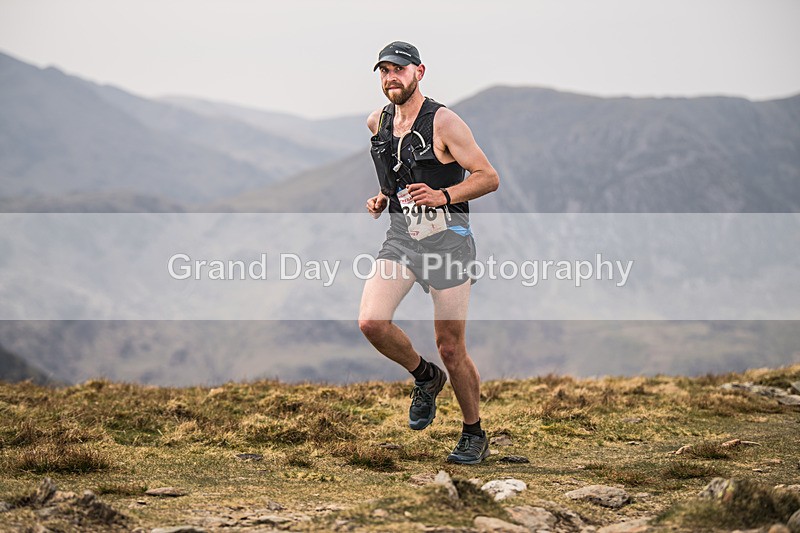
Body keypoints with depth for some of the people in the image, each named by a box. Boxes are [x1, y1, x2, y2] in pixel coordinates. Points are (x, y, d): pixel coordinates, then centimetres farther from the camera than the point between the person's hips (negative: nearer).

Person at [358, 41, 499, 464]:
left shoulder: (443, 122, -10)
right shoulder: (377, 123, 8)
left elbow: (489, 178, -9)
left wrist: (443, 196, -23)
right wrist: (382, 198, 8)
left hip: (446, 236, -5)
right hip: (400, 236, 5)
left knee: (451, 349, -1)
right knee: (371, 322, -17)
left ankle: (474, 435, 19)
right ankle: (425, 378, 11)